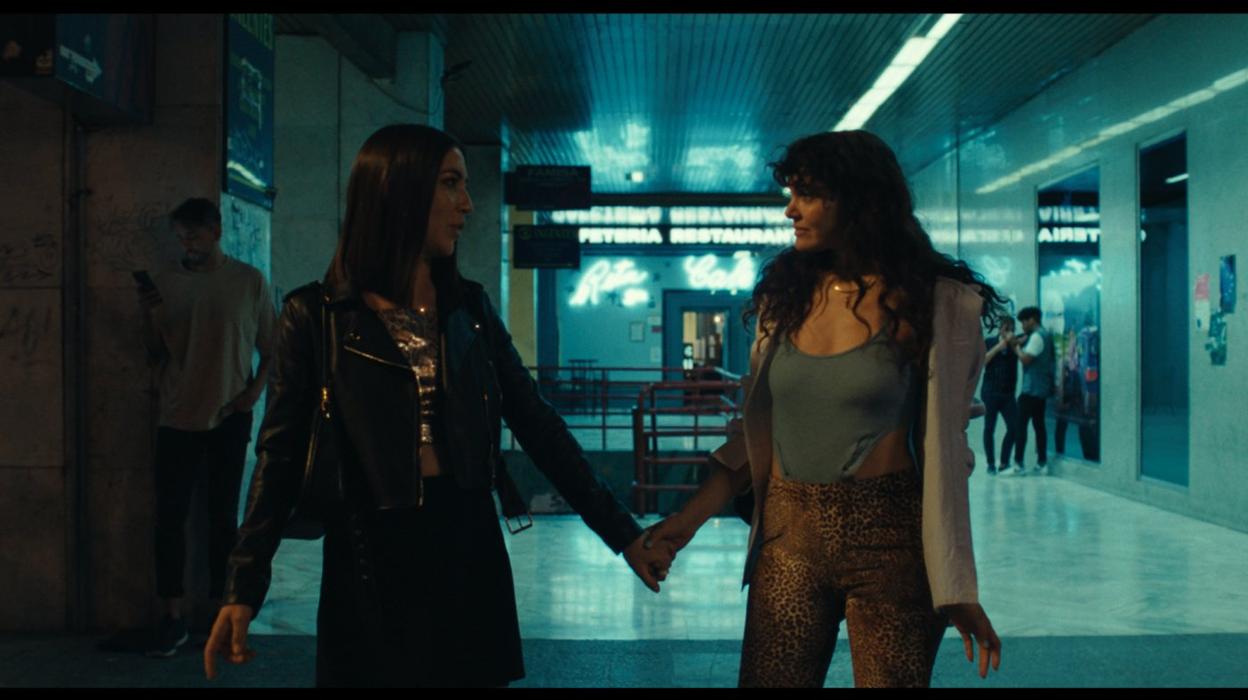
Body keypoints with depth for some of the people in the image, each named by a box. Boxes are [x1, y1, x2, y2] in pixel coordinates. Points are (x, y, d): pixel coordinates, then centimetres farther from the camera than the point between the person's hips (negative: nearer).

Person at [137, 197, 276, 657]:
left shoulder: (250, 282, 0)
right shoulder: (164, 283, 4)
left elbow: (271, 349, 5)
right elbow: (154, 356, 6)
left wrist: (256, 390, -9)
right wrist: (149, 316, -10)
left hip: (230, 418, -1)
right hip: (177, 418, 1)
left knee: (223, 516, 6)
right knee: (169, 517, -1)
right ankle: (172, 619, 6)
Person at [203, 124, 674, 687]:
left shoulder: (469, 308, 6)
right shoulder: (316, 316, -4)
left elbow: (538, 426, 6)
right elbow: (280, 456, -2)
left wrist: (621, 532, 4)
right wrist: (244, 586, -9)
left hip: (468, 551, 3)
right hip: (371, 562, -3)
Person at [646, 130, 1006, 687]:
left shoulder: (936, 304, -6)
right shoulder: (785, 295, 7)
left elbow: (944, 450, -5)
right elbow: (757, 432, 11)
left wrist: (958, 591, -8)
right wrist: (691, 517, 3)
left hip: (889, 538, -3)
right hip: (788, 536, 4)